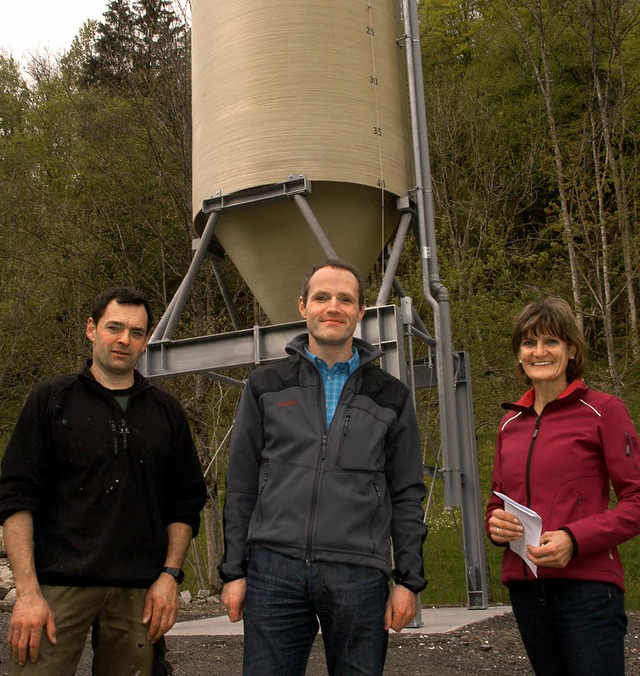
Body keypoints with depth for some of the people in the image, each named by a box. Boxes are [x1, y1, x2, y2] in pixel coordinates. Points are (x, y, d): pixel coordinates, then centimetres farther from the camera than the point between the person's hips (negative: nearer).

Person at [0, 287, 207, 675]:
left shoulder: (166, 411, 13)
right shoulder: (52, 399, 6)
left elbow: (187, 502, 13)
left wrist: (170, 575, 1)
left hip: (139, 593, 2)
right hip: (60, 585, -2)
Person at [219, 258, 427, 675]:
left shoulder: (391, 396, 10)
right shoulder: (266, 387, 10)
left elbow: (407, 496, 9)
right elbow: (241, 486, 10)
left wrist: (409, 580, 3)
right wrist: (234, 571, 5)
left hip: (359, 575, 0)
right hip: (274, 570, 0)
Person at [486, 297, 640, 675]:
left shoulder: (603, 410, -3)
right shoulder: (510, 424, 12)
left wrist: (575, 539, -19)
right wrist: (495, 525, -2)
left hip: (587, 585, -5)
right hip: (525, 586, 5)